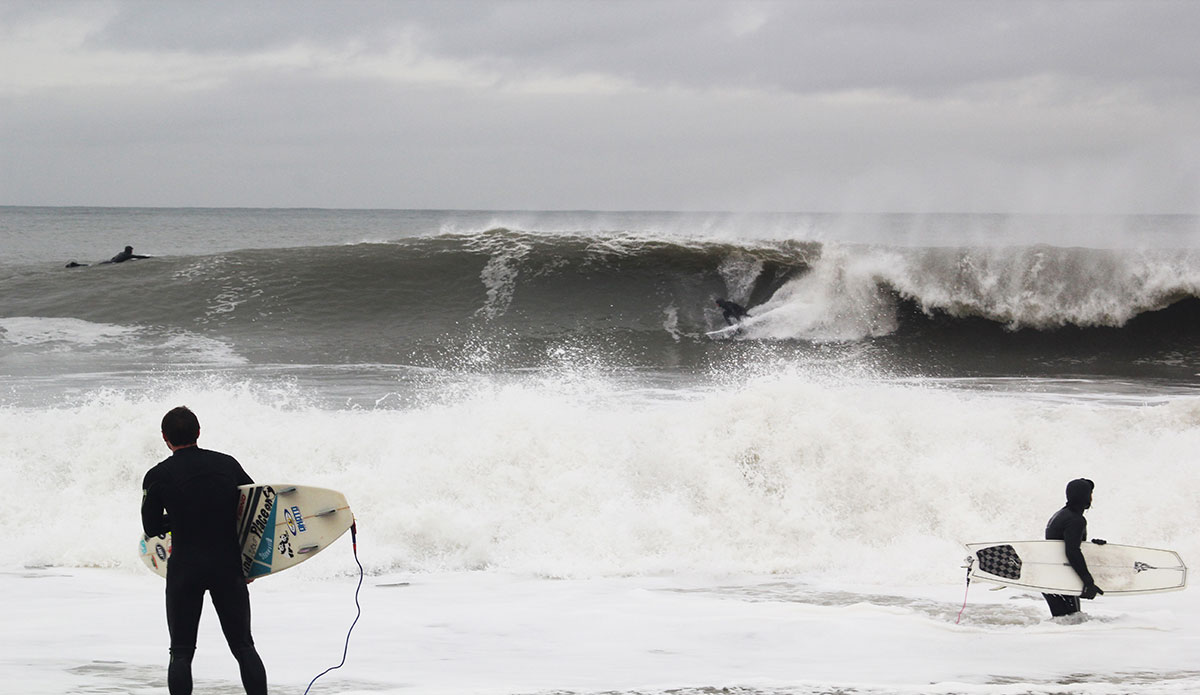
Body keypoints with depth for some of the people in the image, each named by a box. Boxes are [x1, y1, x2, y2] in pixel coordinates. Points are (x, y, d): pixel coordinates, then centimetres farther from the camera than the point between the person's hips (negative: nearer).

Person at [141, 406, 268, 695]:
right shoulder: (227, 464, 2)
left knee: (181, 652, 6)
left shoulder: (158, 477, -6)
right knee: (244, 647, 10)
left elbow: (151, 528, -1)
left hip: (184, 570, -2)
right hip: (228, 567, 2)